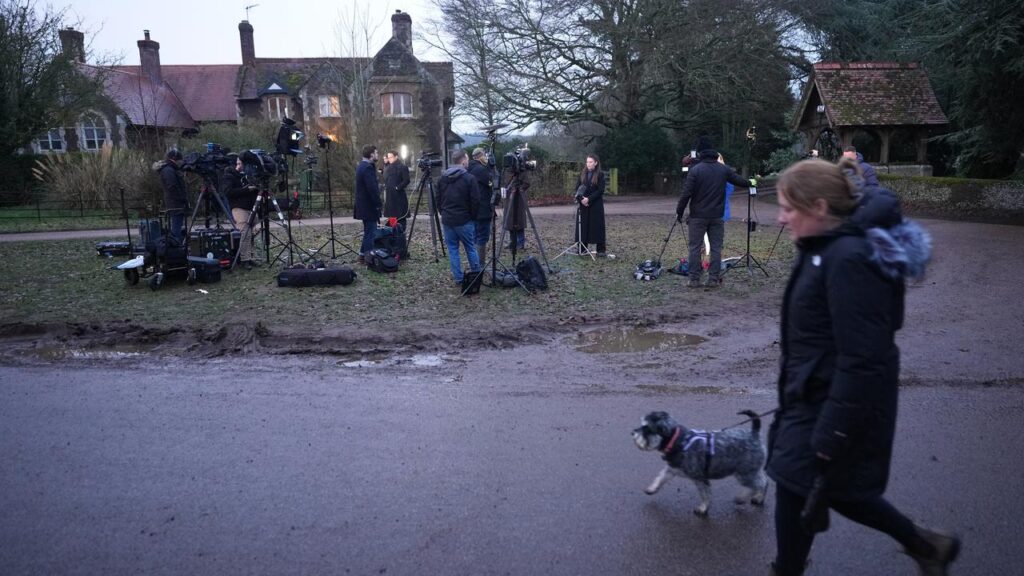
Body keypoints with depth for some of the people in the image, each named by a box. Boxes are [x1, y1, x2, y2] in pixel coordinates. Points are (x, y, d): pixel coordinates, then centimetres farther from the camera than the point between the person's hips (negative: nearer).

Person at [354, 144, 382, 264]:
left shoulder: (361, 166, 15)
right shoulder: (368, 167, -18)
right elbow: (372, 188, -24)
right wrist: (378, 204, -17)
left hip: (363, 205, 10)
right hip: (369, 206, -10)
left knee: (369, 231, 16)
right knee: (371, 232, -6)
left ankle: (363, 256, 21)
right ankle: (367, 256, -5)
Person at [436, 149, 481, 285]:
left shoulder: (442, 178, 5)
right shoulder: (469, 178, -11)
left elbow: (438, 199, 11)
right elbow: (475, 200, -11)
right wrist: (472, 215, 4)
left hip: (447, 220, 4)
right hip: (464, 220, -4)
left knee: (452, 249, 9)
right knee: (471, 248, 9)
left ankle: (458, 278, 9)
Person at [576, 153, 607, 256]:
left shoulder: (600, 174, -3)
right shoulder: (582, 174, 8)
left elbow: (600, 190, -9)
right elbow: (577, 188, 6)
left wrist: (589, 199, -18)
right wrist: (581, 199, -11)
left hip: (596, 204, -3)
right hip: (583, 204, 4)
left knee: (597, 225, -2)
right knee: (583, 225, 3)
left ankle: (601, 250, 2)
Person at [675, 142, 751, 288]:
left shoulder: (695, 170, -9)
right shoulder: (724, 169, 2)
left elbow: (686, 193, -12)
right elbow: (740, 181, 14)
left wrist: (679, 212, -2)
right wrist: (749, 183, 37)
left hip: (698, 216, -3)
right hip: (717, 216, 3)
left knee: (695, 247, 3)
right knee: (716, 247, 8)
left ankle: (694, 279, 4)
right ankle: (714, 279, 7)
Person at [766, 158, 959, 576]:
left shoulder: (849, 259, -25)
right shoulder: (831, 248, 6)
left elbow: (862, 361, -26)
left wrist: (831, 435, -22)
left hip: (835, 404, -9)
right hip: (815, 397, 9)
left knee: (796, 490, 6)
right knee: (833, 486, 22)